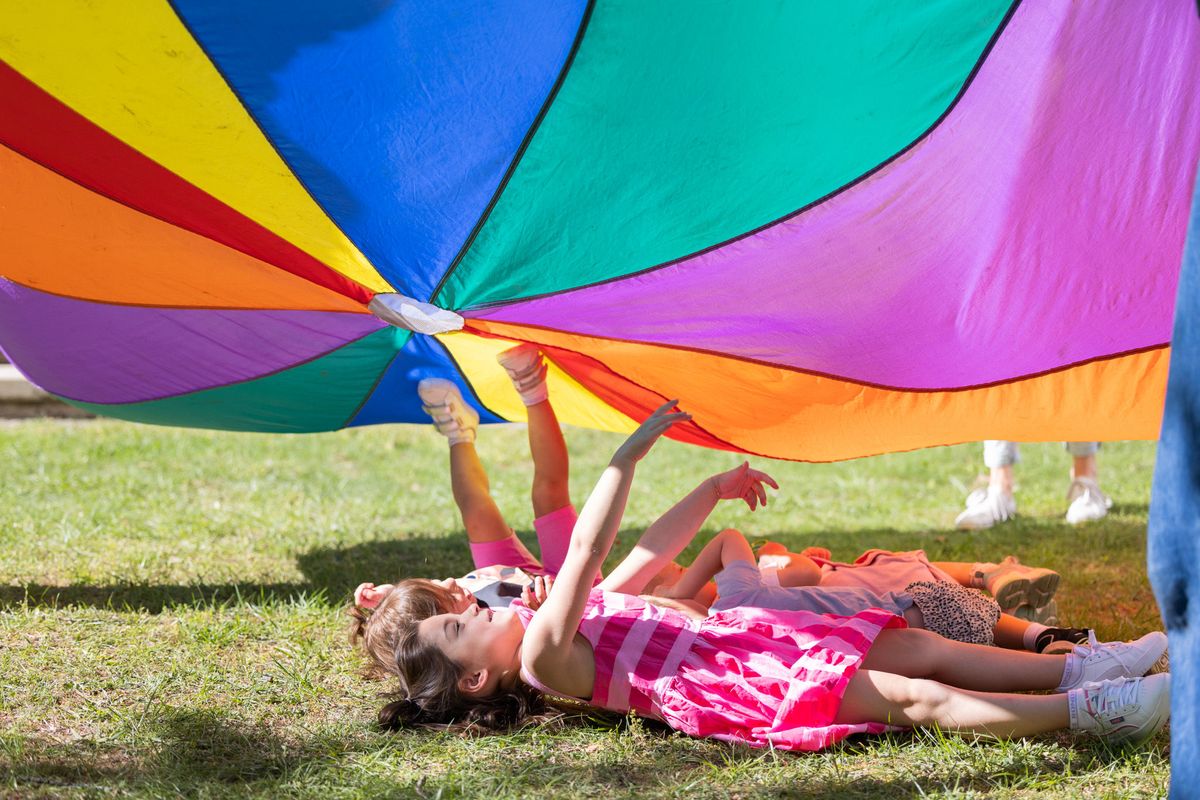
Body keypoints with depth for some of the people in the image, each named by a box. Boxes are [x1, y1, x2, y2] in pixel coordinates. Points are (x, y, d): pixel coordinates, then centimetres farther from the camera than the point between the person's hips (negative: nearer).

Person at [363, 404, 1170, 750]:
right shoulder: (543, 655, -11)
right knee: (913, 697, -20)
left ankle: (1077, 669, 2)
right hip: (730, 687, -10)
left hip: (737, 636, 10)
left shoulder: (561, 614, 19)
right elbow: (587, 549, -23)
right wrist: (629, 454, -23)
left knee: (924, 649, 1)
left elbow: (652, 553, 26)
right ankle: (1093, 711, -24)